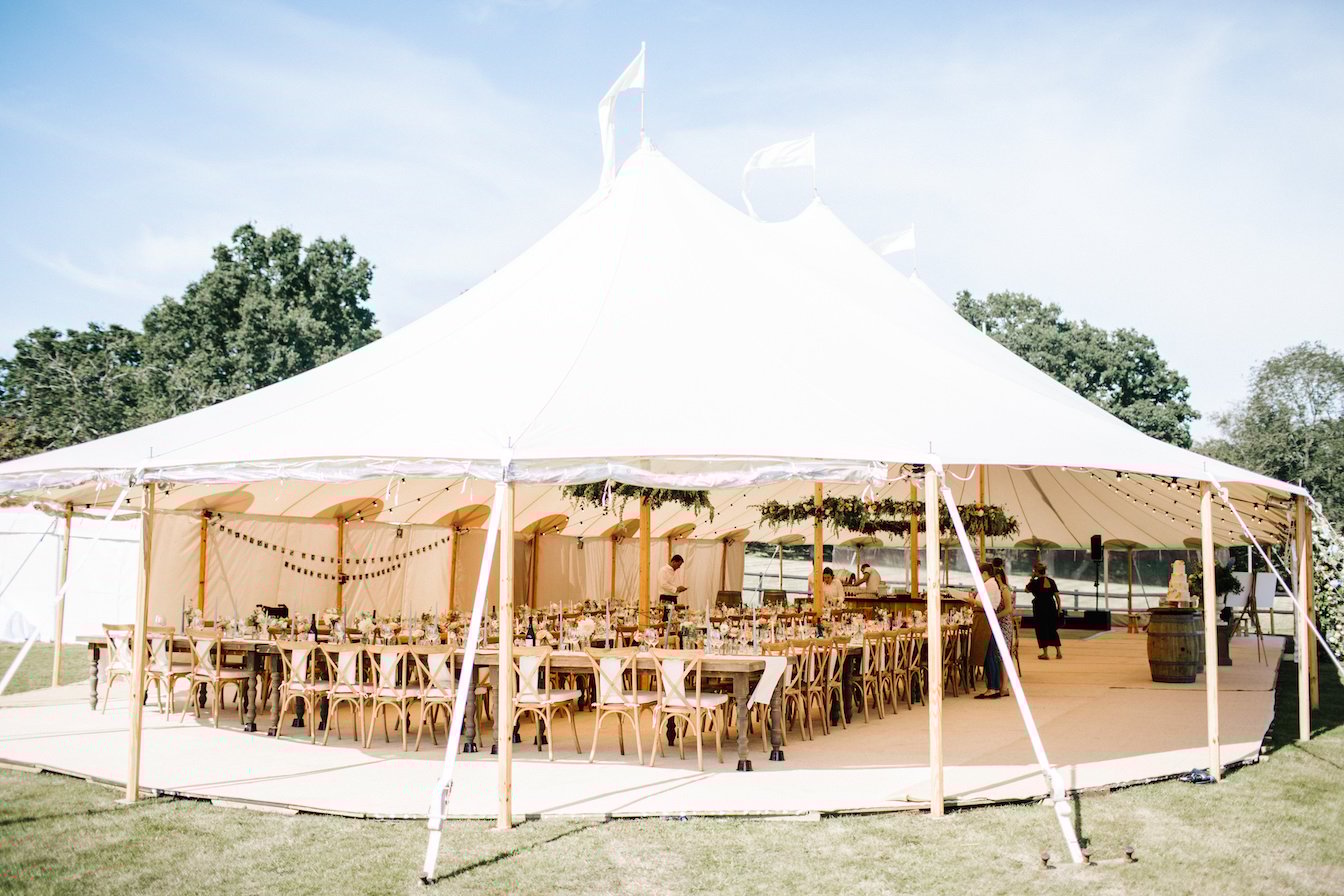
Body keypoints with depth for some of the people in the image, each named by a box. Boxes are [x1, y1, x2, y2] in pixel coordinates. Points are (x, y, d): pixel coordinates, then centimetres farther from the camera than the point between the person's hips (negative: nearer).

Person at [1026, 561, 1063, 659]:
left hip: (1040, 608, -5)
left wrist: (1032, 578, 6)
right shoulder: (1051, 581, 3)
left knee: (1042, 630, 4)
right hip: (1051, 607, 5)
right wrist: (1059, 607, 10)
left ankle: (1045, 653, 3)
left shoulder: (1035, 582, -10)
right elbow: (1057, 595, 3)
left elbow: (1027, 590, 6)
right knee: (1053, 629, 14)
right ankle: (1058, 652, 13)